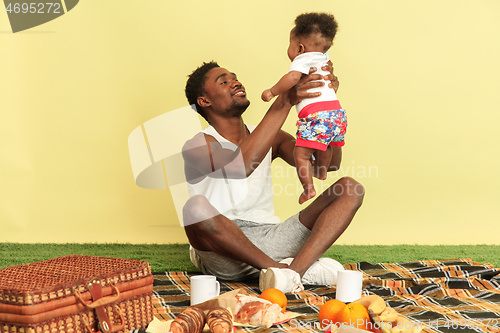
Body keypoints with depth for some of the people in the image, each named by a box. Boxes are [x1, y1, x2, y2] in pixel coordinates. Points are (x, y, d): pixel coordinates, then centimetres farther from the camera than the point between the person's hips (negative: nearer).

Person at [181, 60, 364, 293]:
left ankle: (296, 268, -33)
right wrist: (285, 102, -24)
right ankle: (292, 268, -24)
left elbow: (329, 163, 3)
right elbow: (239, 166, -26)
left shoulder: (270, 138, 17)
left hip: (269, 240, 5)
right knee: (196, 206, -38)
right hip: (223, 255, -5)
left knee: (351, 190, -8)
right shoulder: (197, 145, -2)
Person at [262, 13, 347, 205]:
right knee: (326, 144, 32)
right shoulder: (324, 58, 23)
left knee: (301, 153, -5)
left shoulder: (302, 60, -1)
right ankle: (322, 173, 53)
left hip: (316, 115, -9)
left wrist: (272, 92, -13)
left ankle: (309, 189, -7)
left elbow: (293, 77, -22)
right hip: (337, 111, 9)